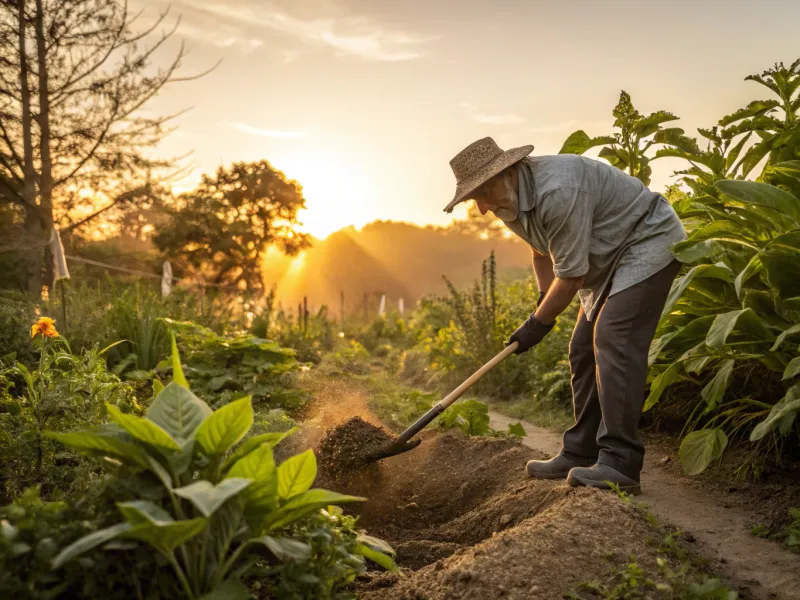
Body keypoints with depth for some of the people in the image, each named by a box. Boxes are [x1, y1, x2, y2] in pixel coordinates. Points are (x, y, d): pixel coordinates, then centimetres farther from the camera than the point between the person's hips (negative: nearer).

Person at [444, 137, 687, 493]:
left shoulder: (557, 193, -32)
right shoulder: (510, 200, -1)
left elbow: (570, 276, -26)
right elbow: (542, 250, 18)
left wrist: (538, 323, -13)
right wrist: (544, 301, 11)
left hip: (649, 242, -10)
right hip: (610, 259, 10)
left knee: (613, 340, -23)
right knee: (584, 351, 6)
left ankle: (620, 463, -24)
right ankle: (581, 454, 12)